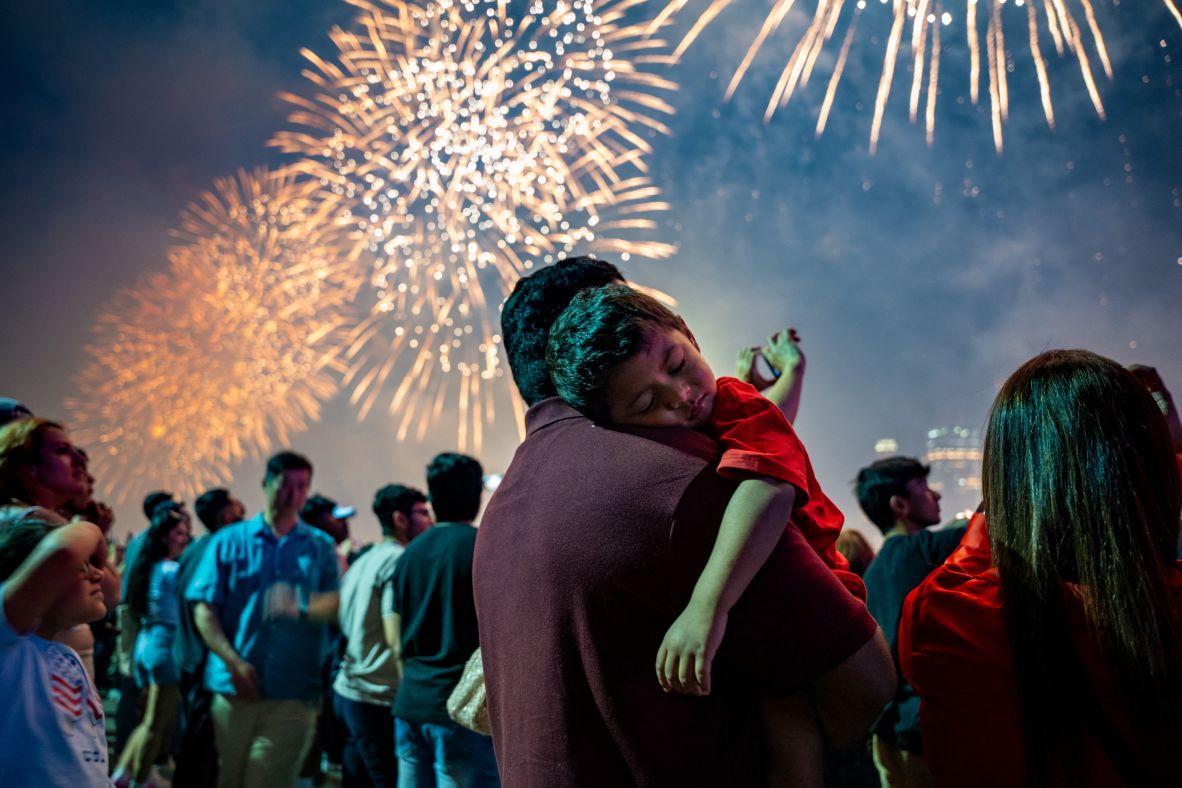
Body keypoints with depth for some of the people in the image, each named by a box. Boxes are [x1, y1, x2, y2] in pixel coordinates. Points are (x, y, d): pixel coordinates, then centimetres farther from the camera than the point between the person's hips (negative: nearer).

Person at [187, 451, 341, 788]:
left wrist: (301, 606, -23)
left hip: (293, 694, 0)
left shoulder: (321, 547, 9)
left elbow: (338, 605, -1)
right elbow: (204, 610, 2)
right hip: (234, 685, 1)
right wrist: (234, 662, -11)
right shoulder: (229, 541, 8)